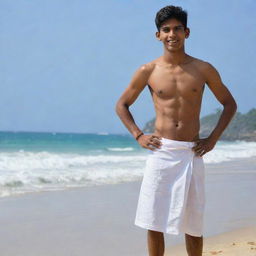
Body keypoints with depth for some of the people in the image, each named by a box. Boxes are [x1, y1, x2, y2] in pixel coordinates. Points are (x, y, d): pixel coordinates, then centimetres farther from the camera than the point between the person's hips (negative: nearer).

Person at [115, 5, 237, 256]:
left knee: (193, 224, 6)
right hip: (160, 153, 0)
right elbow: (121, 105, 13)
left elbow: (229, 104, 14)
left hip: (192, 154, 0)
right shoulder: (148, 71, 2)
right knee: (154, 223, 1)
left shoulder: (203, 70, 3)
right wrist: (138, 136, 1)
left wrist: (213, 138, 3)